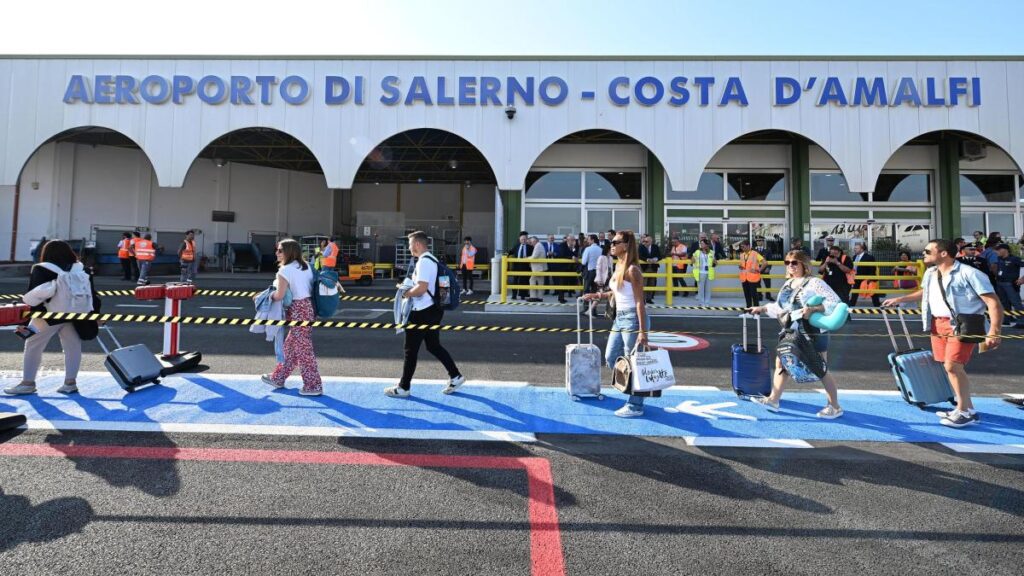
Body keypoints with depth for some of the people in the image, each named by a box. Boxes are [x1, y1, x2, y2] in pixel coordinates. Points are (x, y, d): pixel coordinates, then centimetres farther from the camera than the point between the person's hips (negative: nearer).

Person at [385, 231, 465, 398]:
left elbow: (421, 288, -26)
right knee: (434, 346, 18)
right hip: (431, 309, 10)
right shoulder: (430, 259, 14)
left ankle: (403, 388, 12)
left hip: (423, 312, -10)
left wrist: (407, 293, -10)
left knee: (411, 349, 1)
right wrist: (410, 288, 10)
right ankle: (455, 376, 20)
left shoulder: (424, 261, -18)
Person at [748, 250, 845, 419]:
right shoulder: (788, 284, 9)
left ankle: (835, 407, 18)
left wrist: (813, 309, -32)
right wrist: (762, 308, 14)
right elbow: (780, 307, 19)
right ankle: (773, 400, 19)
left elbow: (835, 302, -22)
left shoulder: (814, 283, -14)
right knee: (781, 363, 10)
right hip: (791, 334, 8)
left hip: (813, 334, -8)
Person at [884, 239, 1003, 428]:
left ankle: (965, 412, 0)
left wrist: (994, 332, -23)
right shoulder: (930, 273, 10)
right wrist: (900, 299, 32)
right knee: (949, 367, 8)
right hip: (938, 323, 7)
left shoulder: (969, 274, -13)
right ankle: (966, 408, 21)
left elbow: (994, 303, -15)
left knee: (952, 365, -15)